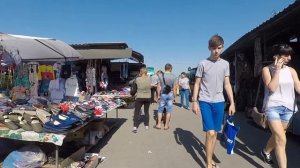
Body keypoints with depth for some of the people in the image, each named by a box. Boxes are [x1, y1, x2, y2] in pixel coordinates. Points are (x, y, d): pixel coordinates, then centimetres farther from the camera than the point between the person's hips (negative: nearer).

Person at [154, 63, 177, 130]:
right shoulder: (173, 76, -4)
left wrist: (158, 95, 4)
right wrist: (174, 96, 5)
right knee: (168, 110, 7)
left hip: (163, 94, 0)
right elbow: (174, 88, -4)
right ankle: (166, 125, 12)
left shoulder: (161, 75, -4)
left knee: (160, 109, 10)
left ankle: (159, 124, 12)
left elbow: (159, 87, -4)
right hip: (170, 94, 0)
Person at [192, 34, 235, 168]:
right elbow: (197, 84, 0)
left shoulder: (225, 64, 7)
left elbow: (227, 84, 9)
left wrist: (232, 103, 5)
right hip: (205, 102, -3)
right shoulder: (203, 64, -2)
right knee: (210, 133, -10)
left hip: (219, 102, 4)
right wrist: (194, 102, -5)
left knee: (215, 133, 11)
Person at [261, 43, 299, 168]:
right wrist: (277, 70, -12)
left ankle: (266, 152, 45)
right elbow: (272, 88, -14)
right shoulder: (267, 69, -3)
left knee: (277, 135, 19)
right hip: (273, 107, -5)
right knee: (281, 140, -12)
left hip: (288, 108, 5)